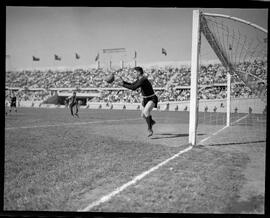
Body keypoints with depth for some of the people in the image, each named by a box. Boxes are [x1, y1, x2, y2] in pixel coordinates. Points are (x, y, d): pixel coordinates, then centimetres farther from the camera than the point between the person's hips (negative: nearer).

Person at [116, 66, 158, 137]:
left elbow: (134, 88, -33)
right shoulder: (140, 79, 3)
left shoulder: (143, 80, -27)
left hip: (152, 99, -10)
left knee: (146, 112, -34)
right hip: (145, 99, 10)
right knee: (143, 115, 21)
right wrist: (123, 82, 2)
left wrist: (123, 85, -28)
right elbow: (132, 85, 14)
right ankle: (151, 121, 52)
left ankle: (150, 129, -23)